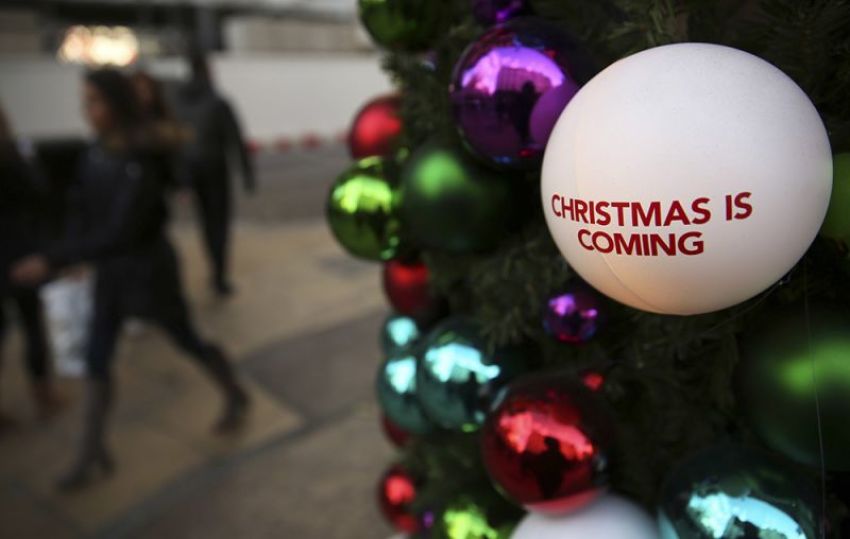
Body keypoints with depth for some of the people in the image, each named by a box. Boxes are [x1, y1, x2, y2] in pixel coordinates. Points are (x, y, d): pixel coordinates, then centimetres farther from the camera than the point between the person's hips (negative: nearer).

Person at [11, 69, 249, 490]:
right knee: (96, 360, 9)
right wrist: (63, 255, -10)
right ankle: (91, 455, 22)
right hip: (111, 271, 7)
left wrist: (53, 259, -33)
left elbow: (119, 233, -32)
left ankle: (236, 397, 41)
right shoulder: (96, 154, -4)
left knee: (187, 342, 14)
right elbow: (83, 212, 5)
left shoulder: (139, 163, -27)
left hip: (148, 269, -7)